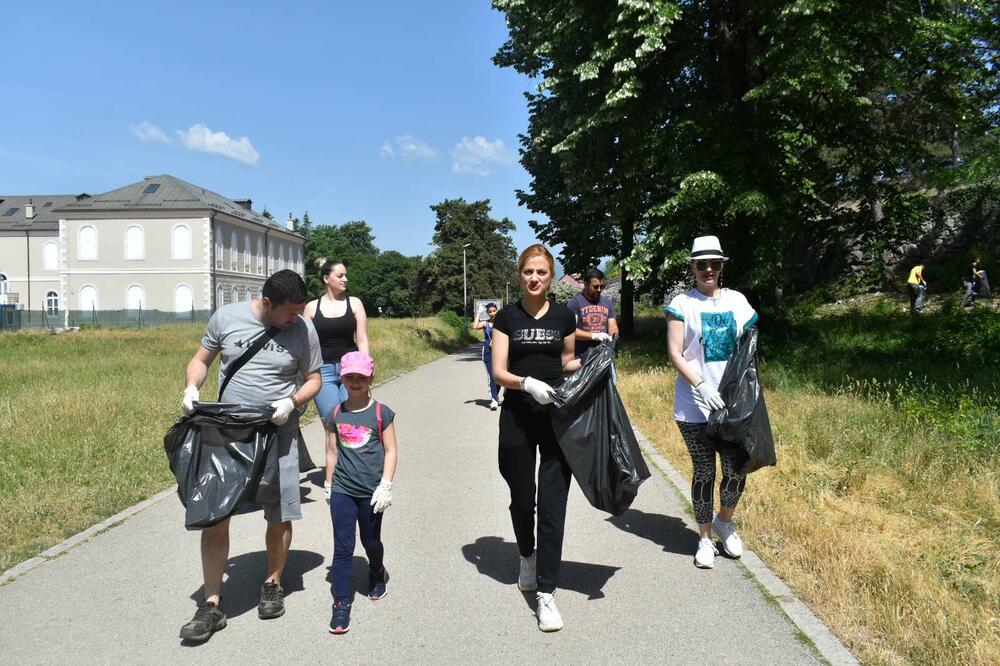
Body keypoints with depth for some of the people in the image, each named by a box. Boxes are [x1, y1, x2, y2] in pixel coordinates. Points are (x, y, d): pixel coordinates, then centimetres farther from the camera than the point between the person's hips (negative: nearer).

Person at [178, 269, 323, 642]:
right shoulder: (227, 317, -3)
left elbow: (313, 379, 4)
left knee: (280, 515, 7)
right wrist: (192, 387, -11)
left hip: (278, 434, 0)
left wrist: (292, 402, -15)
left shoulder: (304, 330, -5)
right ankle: (212, 605, 12)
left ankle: (273, 585, 31)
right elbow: (201, 360, 8)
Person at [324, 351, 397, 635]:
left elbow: (390, 451, -3)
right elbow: (332, 451, 10)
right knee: (342, 547, 1)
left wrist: (385, 486, -9)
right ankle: (341, 603, 8)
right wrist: (329, 486, 13)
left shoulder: (381, 413, -5)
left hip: (371, 492, -1)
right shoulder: (336, 414, 3)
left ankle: (377, 574, 45)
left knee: (371, 542, 15)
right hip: (342, 491, 1)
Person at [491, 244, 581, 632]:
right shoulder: (507, 317, 1)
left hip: (557, 416, 0)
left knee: (553, 504, -4)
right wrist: (528, 383, -24)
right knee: (522, 498, 14)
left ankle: (546, 593, 2)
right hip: (518, 418, 0)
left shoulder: (564, 316, 5)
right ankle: (527, 558, 43)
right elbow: (498, 372, -5)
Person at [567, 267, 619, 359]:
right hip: (581, 357, -5)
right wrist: (594, 336, -23)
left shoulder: (608, 303, 14)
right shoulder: (575, 302, -4)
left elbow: (613, 326, 14)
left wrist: (613, 336, -10)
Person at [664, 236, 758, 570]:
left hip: (734, 402, 3)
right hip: (696, 405, -3)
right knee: (704, 472, 4)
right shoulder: (682, 303, -2)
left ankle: (725, 522, 30)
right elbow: (674, 353, -7)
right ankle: (705, 537, 22)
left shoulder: (737, 300, 9)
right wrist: (700, 385, -19)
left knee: (737, 470, 1)